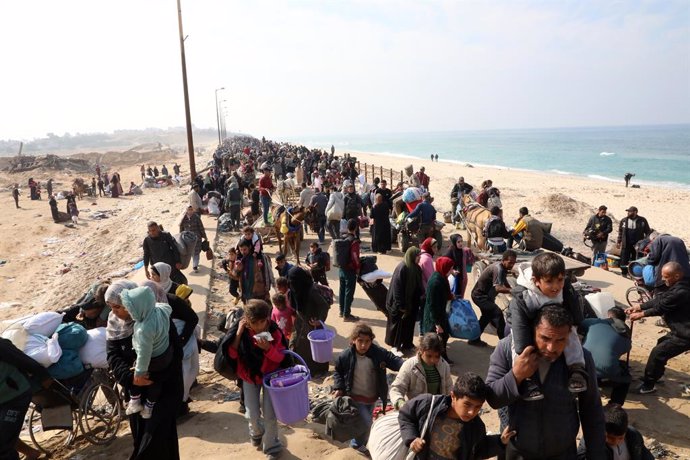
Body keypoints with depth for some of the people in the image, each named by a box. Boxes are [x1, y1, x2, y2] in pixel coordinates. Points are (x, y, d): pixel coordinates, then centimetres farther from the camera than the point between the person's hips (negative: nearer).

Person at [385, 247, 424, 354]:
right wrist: (400, 305, -20)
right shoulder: (402, 268, -22)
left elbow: (419, 285, 9)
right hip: (402, 303, -7)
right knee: (398, 324, 7)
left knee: (409, 323, 17)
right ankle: (396, 346, 22)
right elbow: (397, 287, -21)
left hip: (412, 302, 7)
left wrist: (422, 296, 3)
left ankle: (407, 343, 33)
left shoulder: (416, 268, 0)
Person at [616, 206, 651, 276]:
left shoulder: (642, 220, -1)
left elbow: (648, 232, 3)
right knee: (624, 261, 2)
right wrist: (618, 241, 8)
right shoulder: (624, 220, 5)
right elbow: (620, 232, 12)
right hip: (626, 245, 1)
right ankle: (624, 274, 12)